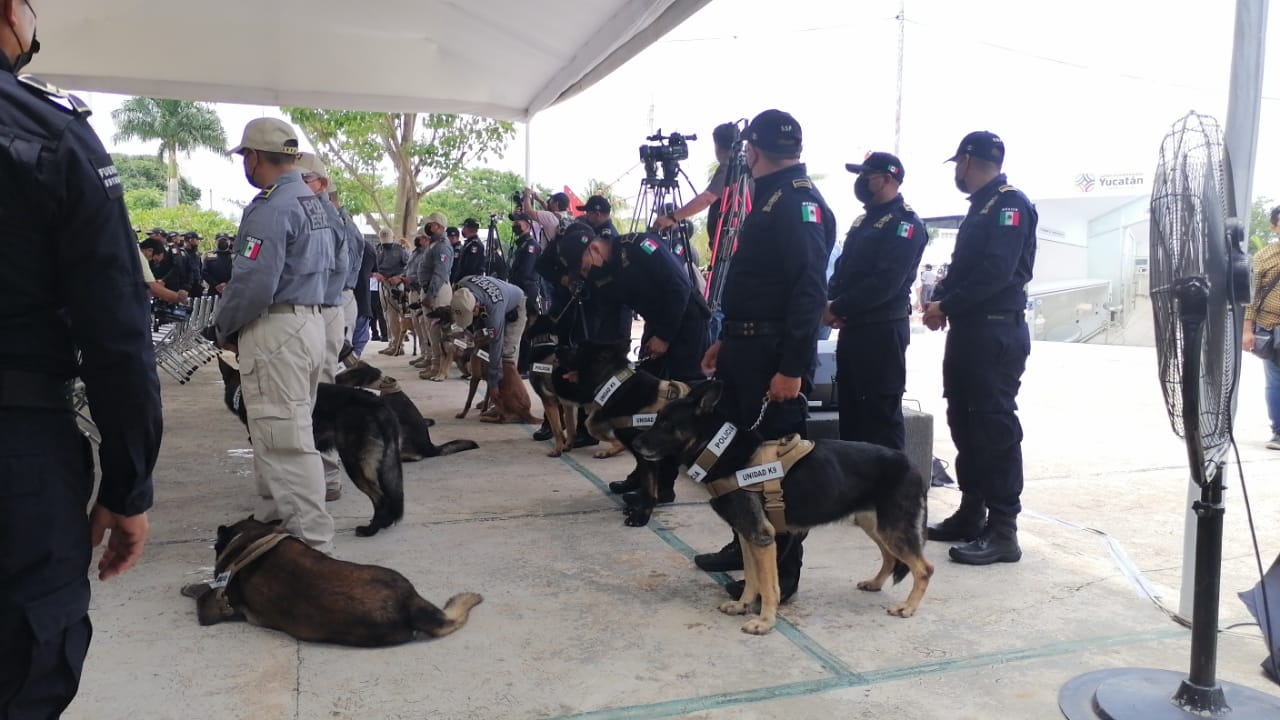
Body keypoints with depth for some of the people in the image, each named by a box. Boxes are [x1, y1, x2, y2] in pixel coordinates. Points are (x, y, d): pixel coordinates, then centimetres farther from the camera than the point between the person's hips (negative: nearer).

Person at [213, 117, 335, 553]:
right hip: (311, 319, 10)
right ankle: (279, 516, 30)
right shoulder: (313, 202, 14)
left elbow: (253, 283, -22)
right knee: (292, 430, 17)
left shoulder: (272, 208, -16)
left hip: (274, 329, -10)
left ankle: (310, 541, -1)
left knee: (283, 438, -5)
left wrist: (225, 327, -4)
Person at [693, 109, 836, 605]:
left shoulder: (801, 203, -14)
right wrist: (726, 340, 22)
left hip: (775, 355, -10)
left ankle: (782, 570, 10)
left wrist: (792, 368, -27)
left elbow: (810, 291, -23)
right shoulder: (769, 199, 18)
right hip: (746, 348, 10)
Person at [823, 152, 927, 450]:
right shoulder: (863, 220, 18)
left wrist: (838, 308, -17)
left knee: (881, 412, -3)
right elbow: (843, 268, 18)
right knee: (849, 407, 14)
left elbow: (885, 283, -21)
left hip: (883, 329, -9)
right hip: (853, 327, 9)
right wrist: (830, 302, -2)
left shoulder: (905, 223, -11)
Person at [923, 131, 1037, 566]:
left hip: (997, 333, -10)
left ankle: (1002, 531, -1)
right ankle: (971, 514, 22)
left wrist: (947, 306, -14)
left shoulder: (1010, 203, -11)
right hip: (970, 330, 10)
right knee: (964, 421, 12)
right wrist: (938, 300, -1)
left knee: (995, 425, -7)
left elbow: (996, 272, -22)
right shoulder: (982, 205, 18)